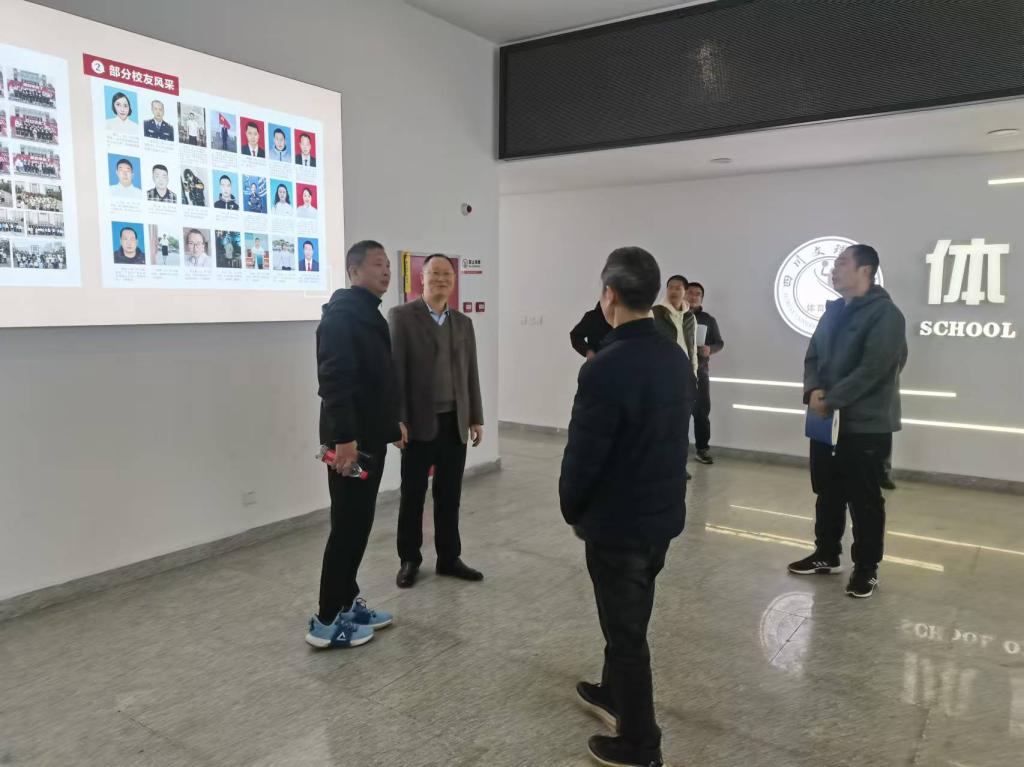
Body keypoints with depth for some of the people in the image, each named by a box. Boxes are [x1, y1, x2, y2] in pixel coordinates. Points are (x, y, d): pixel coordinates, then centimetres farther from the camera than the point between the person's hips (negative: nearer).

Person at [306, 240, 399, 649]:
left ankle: (348, 603, 27)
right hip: (352, 439, -10)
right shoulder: (342, 313, -15)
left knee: (359, 523, 15)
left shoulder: (369, 312, 16)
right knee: (347, 525, -3)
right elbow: (334, 379, -24)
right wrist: (343, 436, -29)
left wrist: (392, 420, 19)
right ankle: (326, 620, 8)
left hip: (371, 436, 10)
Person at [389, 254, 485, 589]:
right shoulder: (401, 316, -3)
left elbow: (471, 373, 12)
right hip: (419, 423, -4)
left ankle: (449, 558, 24)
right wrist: (397, 419, -14)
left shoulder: (463, 323, 12)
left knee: (450, 496, 11)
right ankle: (409, 560, 22)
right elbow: (394, 370, -8)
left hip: (456, 422, 4)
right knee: (412, 495, 8)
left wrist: (476, 417, 9)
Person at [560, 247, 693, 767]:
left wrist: (570, 506, -2)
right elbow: (673, 434, 8)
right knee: (630, 618, 25)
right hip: (662, 513, 8)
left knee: (625, 629, 8)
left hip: (616, 521, -8)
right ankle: (615, 695, 46)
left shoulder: (606, 368, -25)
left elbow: (583, 453, -20)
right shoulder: (677, 358, 0)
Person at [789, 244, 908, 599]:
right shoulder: (833, 312, 14)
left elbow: (873, 368, -20)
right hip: (826, 421, 7)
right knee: (827, 494, 16)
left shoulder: (885, 313, -11)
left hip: (866, 424, -7)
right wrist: (814, 390, -8)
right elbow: (813, 356, 12)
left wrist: (830, 400, -17)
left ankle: (866, 568, 16)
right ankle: (826, 555, 30)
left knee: (864, 500, 3)